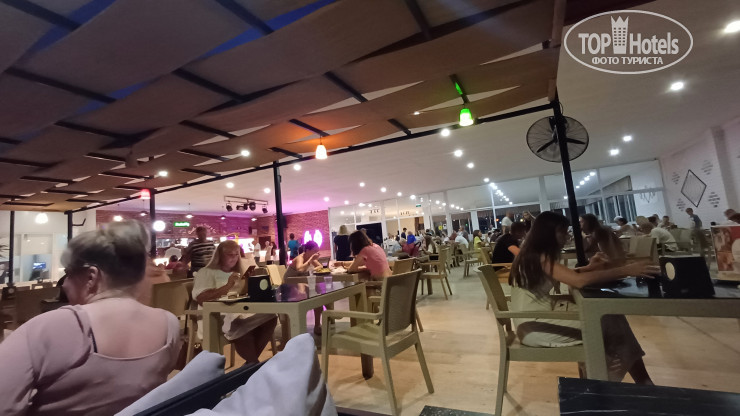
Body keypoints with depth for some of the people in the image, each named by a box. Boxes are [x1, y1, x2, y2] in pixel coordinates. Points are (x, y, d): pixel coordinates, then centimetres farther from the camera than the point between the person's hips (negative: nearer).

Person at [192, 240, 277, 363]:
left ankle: (251, 361, -11)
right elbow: (201, 299, -12)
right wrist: (227, 286, -22)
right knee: (242, 328, -37)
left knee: (270, 318, -22)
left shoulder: (238, 272, 22)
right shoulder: (205, 273, 3)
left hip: (240, 314, 6)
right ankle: (254, 363, -15)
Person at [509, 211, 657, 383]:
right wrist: (626, 270, -22)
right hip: (534, 326, -9)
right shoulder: (539, 257, -19)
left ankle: (643, 382, 9)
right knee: (605, 323, -10)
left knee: (610, 316, 0)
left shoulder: (536, 255, 10)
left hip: (540, 316, 9)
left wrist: (590, 267, 3)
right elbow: (579, 281, -29)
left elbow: (568, 276, 20)